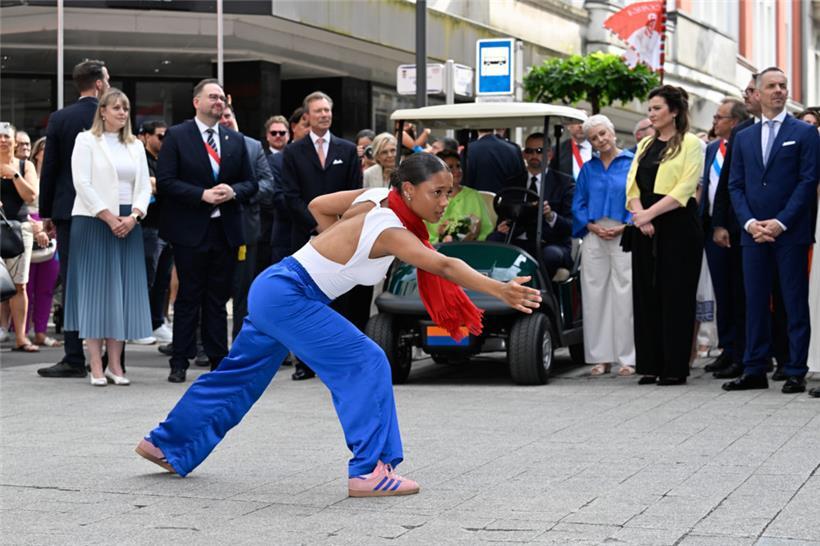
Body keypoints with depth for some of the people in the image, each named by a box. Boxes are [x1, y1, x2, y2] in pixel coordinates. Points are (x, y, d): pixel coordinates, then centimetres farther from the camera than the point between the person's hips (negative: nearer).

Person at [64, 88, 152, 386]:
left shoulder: (135, 145, 15)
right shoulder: (86, 140, 1)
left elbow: (144, 185, 9)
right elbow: (82, 183, -8)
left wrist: (133, 216, -8)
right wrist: (109, 217, -13)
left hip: (128, 223, 5)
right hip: (93, 222, -4)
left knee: (124, 290, 2)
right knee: (94, 288, -5)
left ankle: (115, 364, 6)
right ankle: (96, 366, -5)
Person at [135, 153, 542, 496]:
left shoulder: (376, 197, 0)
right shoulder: (390, 230, -24)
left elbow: (318, 206, 12)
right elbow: (444, 266, -38)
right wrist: (500, 291, -47)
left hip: (272, 290, 9)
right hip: (288, 298, -9)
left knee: (241, 374, 22)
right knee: (366, 364, -12)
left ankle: (167, 445, 36)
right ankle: (369, 471, -11)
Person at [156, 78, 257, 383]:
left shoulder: (235, 140, 12)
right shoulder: (176, 136, -2)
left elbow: (251, 183, 12)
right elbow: (165, 181, -9)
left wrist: (233, 191, -10)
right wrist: (202, 195, -17)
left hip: (226, 230, 4)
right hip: (190, 230, -4)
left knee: (218, 299, 9)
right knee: (189, 298, 1)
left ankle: (219, 361, 13)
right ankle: (180, 363, 7)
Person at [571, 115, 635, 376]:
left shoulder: (632, 163, 4)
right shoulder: (588, 168, 15)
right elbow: (578, 205, 13)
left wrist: (625, 227, -12)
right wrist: (592, 226, -4)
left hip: (624, 235, -4)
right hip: (594, 237, 4)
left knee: (624, 296, -6)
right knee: (594, 295, 2)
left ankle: (627, 358, -1)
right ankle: (601, 357, 7)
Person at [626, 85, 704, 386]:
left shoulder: (690, 143, -1)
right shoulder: (645, 145, 18)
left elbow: (684, 189, -11)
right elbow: (632, 185, 11)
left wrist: (650, 213, -17)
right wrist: (639, 215, -7)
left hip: (678, 228, -6)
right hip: (645, 230, 6)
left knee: (676, 296, -4)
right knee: (646, 295, 4)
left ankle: (675, 368, -1)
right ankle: (650, 365, 9)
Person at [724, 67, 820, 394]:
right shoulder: (744, 138, 14)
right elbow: (736, 185, 11)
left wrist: (781, 222, -13)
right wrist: (749, 222, -5)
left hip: (791, 232, -4)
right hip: (753, 232, 4)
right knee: (755, 302, 6)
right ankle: (755, 371, 10)